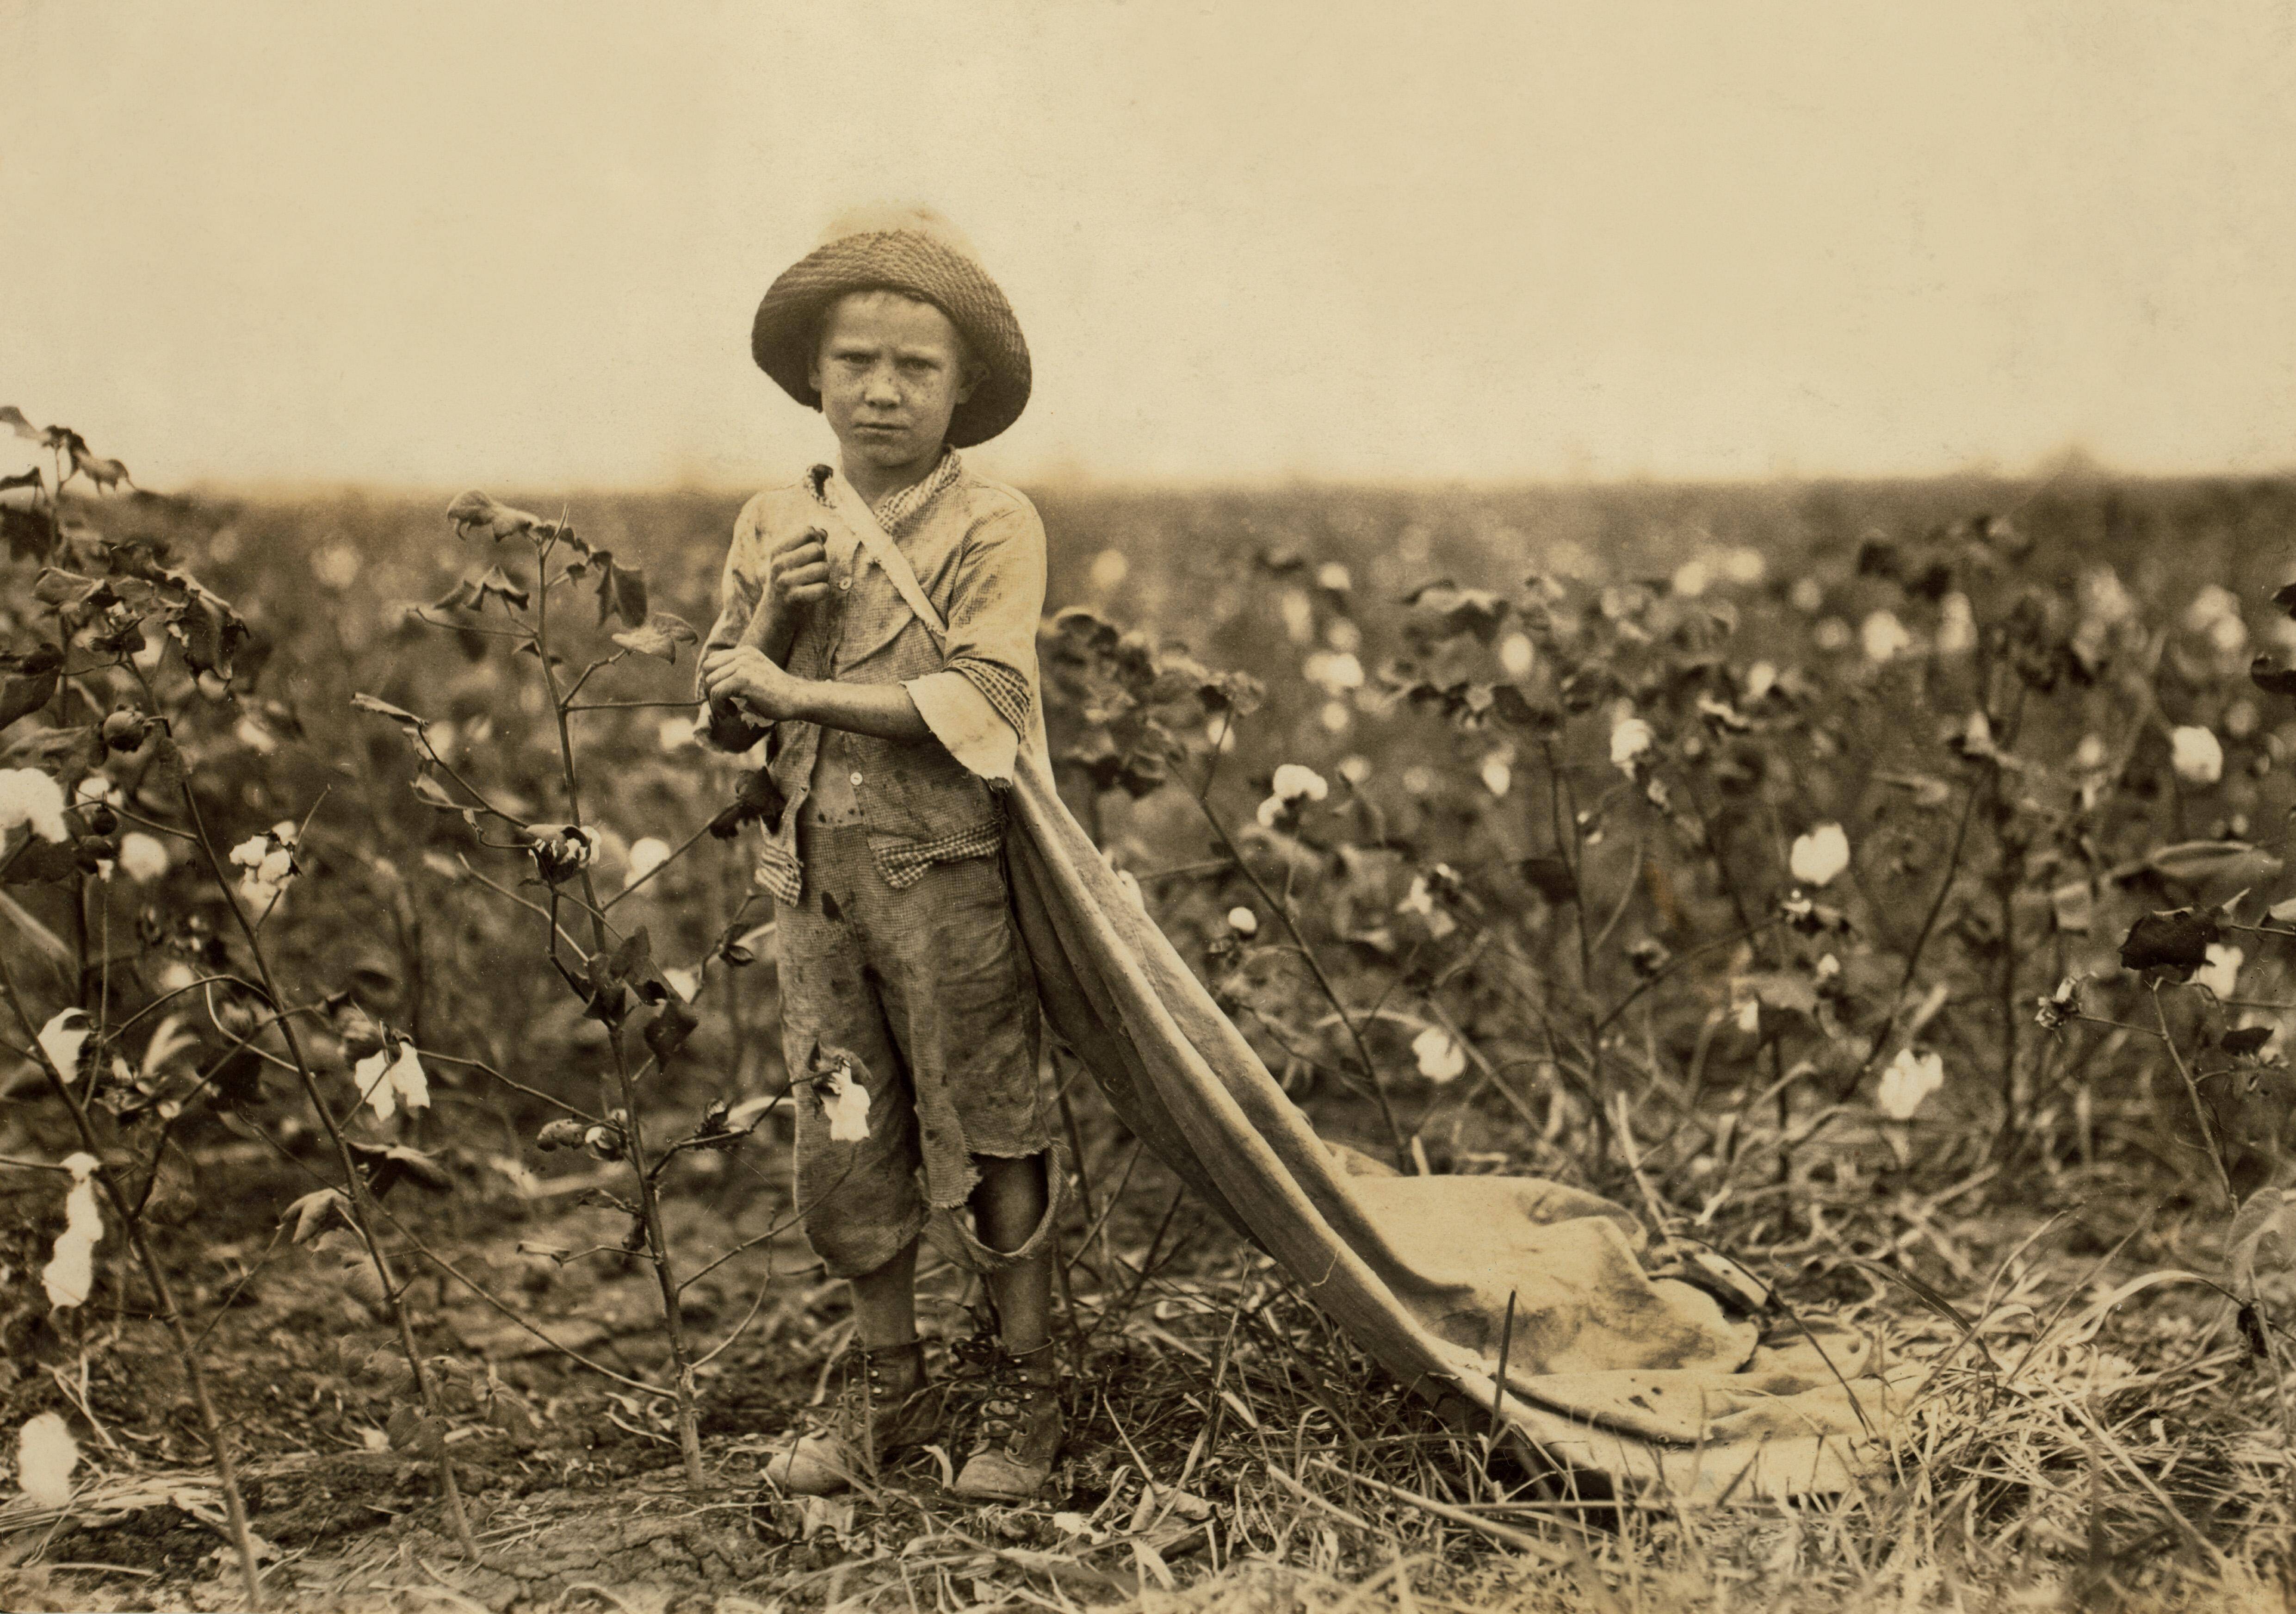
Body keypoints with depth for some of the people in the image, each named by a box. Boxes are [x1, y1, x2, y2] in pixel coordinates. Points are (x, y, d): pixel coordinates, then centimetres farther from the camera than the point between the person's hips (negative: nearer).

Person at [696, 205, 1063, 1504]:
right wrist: (773, 614, -9)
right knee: (846, 1138, 11)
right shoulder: (778, 524, 8)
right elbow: (728, 719, 10)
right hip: (817, 873, 5)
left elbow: (979, 704, -21)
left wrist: (798, 690, -18)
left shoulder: (994, 527, -8)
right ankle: (891, 1384, 27)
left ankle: (1028, 1392, 20)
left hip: (949, 875, -5)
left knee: (985, 1130, 5)